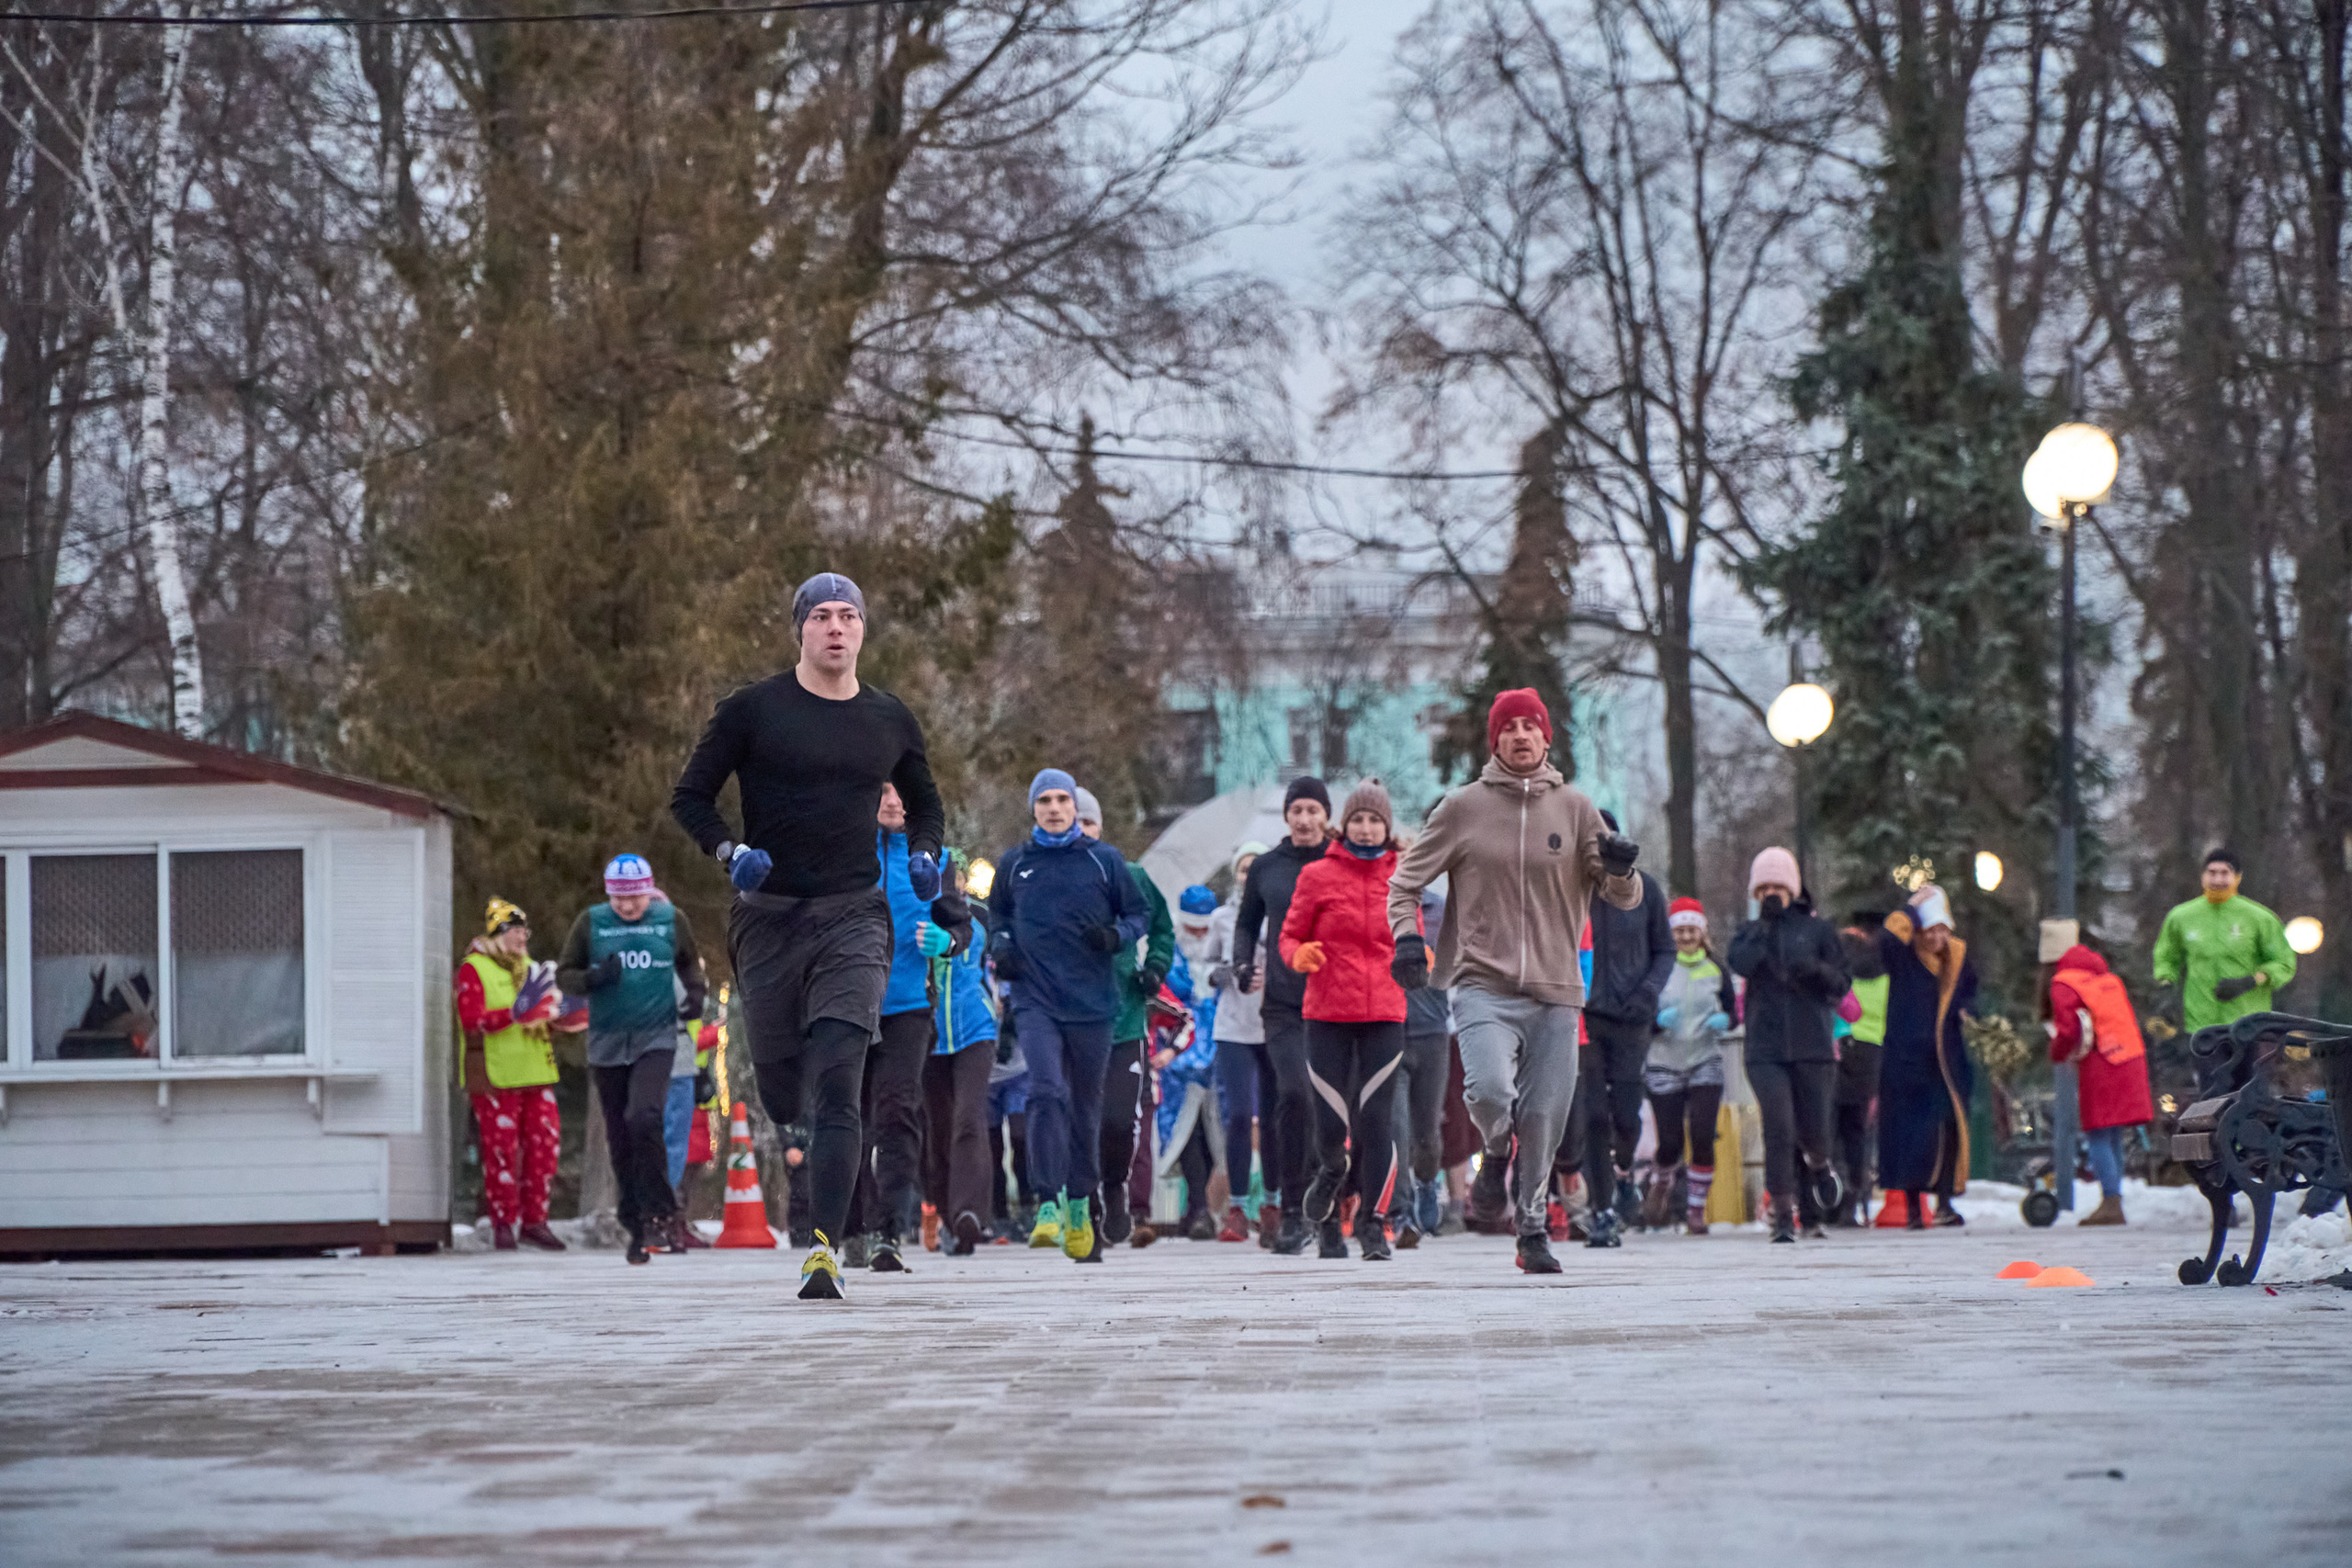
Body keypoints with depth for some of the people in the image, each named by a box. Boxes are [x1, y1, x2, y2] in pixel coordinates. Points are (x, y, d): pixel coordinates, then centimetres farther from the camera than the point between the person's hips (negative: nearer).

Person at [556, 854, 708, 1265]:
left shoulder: (671, 919, 2)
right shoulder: (591, 923, 1)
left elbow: (689, 961, 20)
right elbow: (564, 974, 5)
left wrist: (696, 990, 1)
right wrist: (593, 977, -15)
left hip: (656, 1039, -2)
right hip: (608, 1044, 2)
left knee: (643, 1119, -23)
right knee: (620, 1138, 6)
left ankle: (660, 1212, -12)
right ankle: (637, 1227, 18)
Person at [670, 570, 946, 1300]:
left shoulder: (890, 720, 10)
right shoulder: (751, 710, 1)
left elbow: (927, 805, 25)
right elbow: (690, 796, 4)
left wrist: (924, 854, 5)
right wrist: (729, 852, -13)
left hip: (854, 918, 0)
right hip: (769, 917, 0)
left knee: (838, 1087, -14)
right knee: (778, 1091, 2)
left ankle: (824, 1250, -20)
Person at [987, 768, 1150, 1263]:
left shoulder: (1104, 861, 5)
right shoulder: (1014, 864, 8)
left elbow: (1139, 914, 12)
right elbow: (996, 913, 24)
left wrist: (1116, 935, -8)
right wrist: (1001, 945, 5)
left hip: (1091, 1001, 1)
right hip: (1036, 999, -1)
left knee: (1086, 1106, 9)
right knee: (1046, 1092, -19)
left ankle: (1080, 1207, 26)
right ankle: (1048, 1204, -19)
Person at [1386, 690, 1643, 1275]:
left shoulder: (1574, 808, 7)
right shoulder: (1463, 808, 4)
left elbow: (1624, 899, 8)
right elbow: (1406, 880, 10)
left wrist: (1620, 870, -15)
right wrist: (1407, 936, -7)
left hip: (1556, 992, 2)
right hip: (1484, 986, -2)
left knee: (1544, 1118, 1)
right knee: (1490, 1089, -24)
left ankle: (1533, 1230, 19)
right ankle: (1496, 1153, 10)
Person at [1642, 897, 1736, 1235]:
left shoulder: (1716, 970, 6)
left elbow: (1732, 1010, 14)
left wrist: (1724, 1020, -9)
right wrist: (1659, 1019, -23)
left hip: (1705, 1064, 1)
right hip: (1663, 1065, -1)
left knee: (1702, 1137, -13)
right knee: (1670, 1143, -2)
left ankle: (1696, 1209, 0)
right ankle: (1660, 1184, 33)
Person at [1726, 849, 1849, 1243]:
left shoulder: (1818, 929, 8)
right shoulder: (1750, 932, 11)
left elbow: (1842, 985, 4)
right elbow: (1739, 963, -10)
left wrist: (1816, 969, -15)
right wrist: (1766, 924, -9)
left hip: (1812, 1047, 0)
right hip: (1765, 1050, 0)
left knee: (1813, 1130, 1)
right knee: (1779, 1129, -13)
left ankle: (1819, 1165, 37)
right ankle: (1783, 1214, -9)